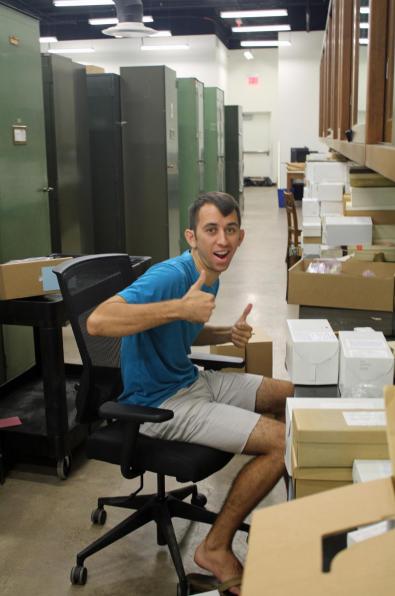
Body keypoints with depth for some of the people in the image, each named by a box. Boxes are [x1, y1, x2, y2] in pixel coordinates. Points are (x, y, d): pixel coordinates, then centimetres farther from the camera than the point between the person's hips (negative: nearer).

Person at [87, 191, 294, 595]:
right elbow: (98, 322, -37)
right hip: (160, 404, -10)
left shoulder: (209, 278, 6)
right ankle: (216, 548, -2)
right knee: (283, 441, -16)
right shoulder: (170, 275, -24)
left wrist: (228, 334, 4)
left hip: (191, 381, 10)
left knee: (288, 394, 15)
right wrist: (179, 307, -39)